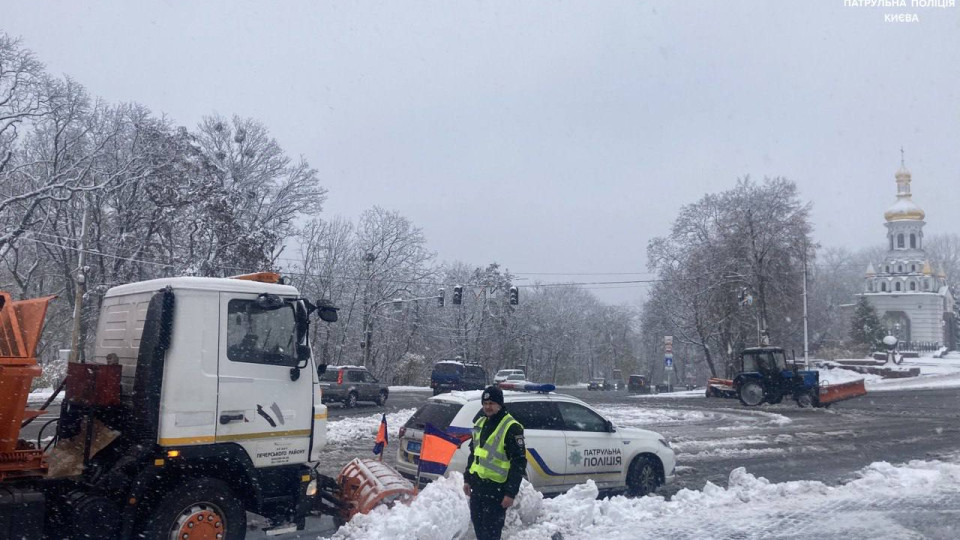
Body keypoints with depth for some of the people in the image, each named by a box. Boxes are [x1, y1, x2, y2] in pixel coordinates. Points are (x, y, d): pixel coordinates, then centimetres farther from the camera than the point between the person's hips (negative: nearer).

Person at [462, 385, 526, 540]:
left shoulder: (511, 427, -14)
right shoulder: (480, 423, 11)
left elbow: (519, 462, -16)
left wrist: (511, 493, -18)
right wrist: (467, 479, 17)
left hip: (496, 489, -8)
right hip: (477, 485, 8)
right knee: (477, 524, 17)